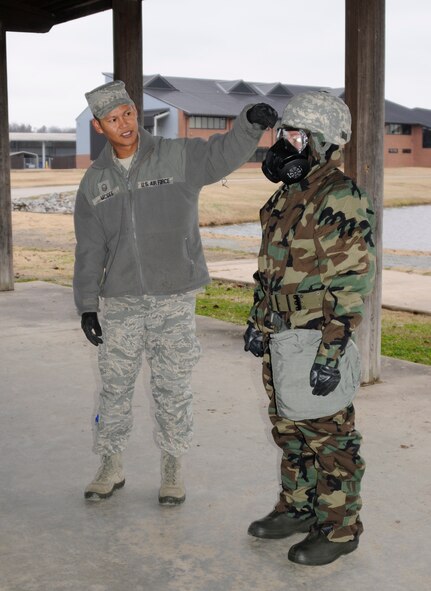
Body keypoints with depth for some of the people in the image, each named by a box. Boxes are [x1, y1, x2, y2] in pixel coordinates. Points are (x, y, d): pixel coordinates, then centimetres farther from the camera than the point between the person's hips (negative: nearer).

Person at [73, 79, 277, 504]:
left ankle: (172, 469, 21)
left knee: (172, 387, 5)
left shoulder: (178, 158, -3)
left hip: (174, 298, -2)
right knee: (115, 385, 9)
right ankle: (111, 467, 26)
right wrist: (86, 306, -1)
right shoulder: (94, 182, 6)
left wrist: (251, 121, -39)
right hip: (120, 302, 3)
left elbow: (225, 152, -18)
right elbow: (89, 249, 6)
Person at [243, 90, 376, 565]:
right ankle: (298, 508, 34)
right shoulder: (288, 196, 13)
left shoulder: (341, 201, -17)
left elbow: (352, 281, -20)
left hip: (316, 343, -9)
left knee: (327, 435, 2)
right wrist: (258, 322, 19)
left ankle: (339, 528, 16)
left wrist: (331, 353, -23)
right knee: (289, 429, 18)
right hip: (281, 340, 9)